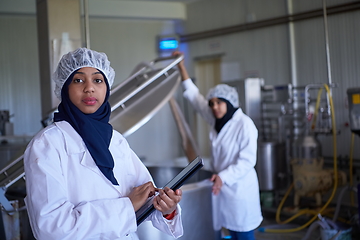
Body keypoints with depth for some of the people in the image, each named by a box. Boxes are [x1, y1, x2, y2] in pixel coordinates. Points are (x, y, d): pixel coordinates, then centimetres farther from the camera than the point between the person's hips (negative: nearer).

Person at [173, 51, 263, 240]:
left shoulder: (244, 124, -16)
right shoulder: (216, 120, 4)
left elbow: (247, 161, -19)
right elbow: (194, 96, 9)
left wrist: (223, 177, -30)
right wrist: (181, 66, 6)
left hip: (239, 187, -7)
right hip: (222, 183, 7)